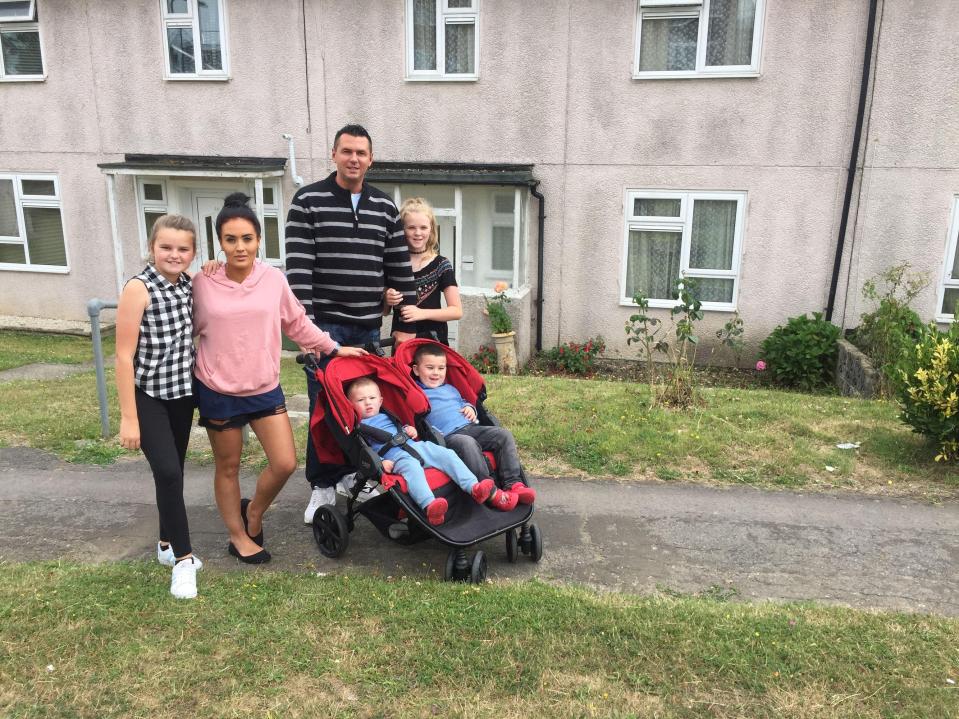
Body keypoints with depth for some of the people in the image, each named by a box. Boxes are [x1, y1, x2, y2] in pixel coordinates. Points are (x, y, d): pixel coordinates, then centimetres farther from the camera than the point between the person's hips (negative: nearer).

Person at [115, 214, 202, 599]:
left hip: (182, 392, 6)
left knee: (174, 470, 16)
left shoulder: (189, 284, 0)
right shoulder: (139, 288, -17)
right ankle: (183, 558, 1)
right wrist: (128, 417, -18)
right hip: (148, 396, -6)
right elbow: (124, 356, -17)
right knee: (168, 472, -14)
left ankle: (168, 543, 35)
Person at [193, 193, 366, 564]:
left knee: (285, 464, 1)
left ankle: (253, 512, 30)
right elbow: (191, 330, 4)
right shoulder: (202, 283, -9)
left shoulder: (274, 279, -5)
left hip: (265, 388, 2)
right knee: (228, 467, 12)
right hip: (218, 390, -2)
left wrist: (334, 348, 9)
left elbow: (297, 324, 8)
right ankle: (238, 536, 32)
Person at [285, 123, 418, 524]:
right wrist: (303, 321, -18)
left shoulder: (385, 207, 9)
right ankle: (323, 485, 13)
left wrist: (404, 324, 7)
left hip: (368, 326, 4)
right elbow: (298, 266, -10)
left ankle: (351, 472, 27)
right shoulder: (307, 201, -3)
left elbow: (399, 268, 9)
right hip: (325, 322, -4)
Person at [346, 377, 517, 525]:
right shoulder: (358, 427, 11)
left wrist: (409, 430, 18)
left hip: (415, 446, 7)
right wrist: (380, 462, -16)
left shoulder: (387, 416, 29)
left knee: (447, 454, -14)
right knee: (412, 467, -39)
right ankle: (429, 506, -59)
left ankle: (475, 488, -25)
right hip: (395, 457, -7)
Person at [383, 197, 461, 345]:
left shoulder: (441, 265, -5)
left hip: (433, 341, -2)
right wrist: (387, 301, -10)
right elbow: (384, 311, 12)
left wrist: (422, 313, -20)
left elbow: (457, 311, -8)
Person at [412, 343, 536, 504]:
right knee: (467, 443, -39)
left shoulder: (450, 389, 30)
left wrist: (469, 408, 19)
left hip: (471, 428, 8)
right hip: (447, 436, -8)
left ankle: (512, 483, -17)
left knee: (504, 434, -10)